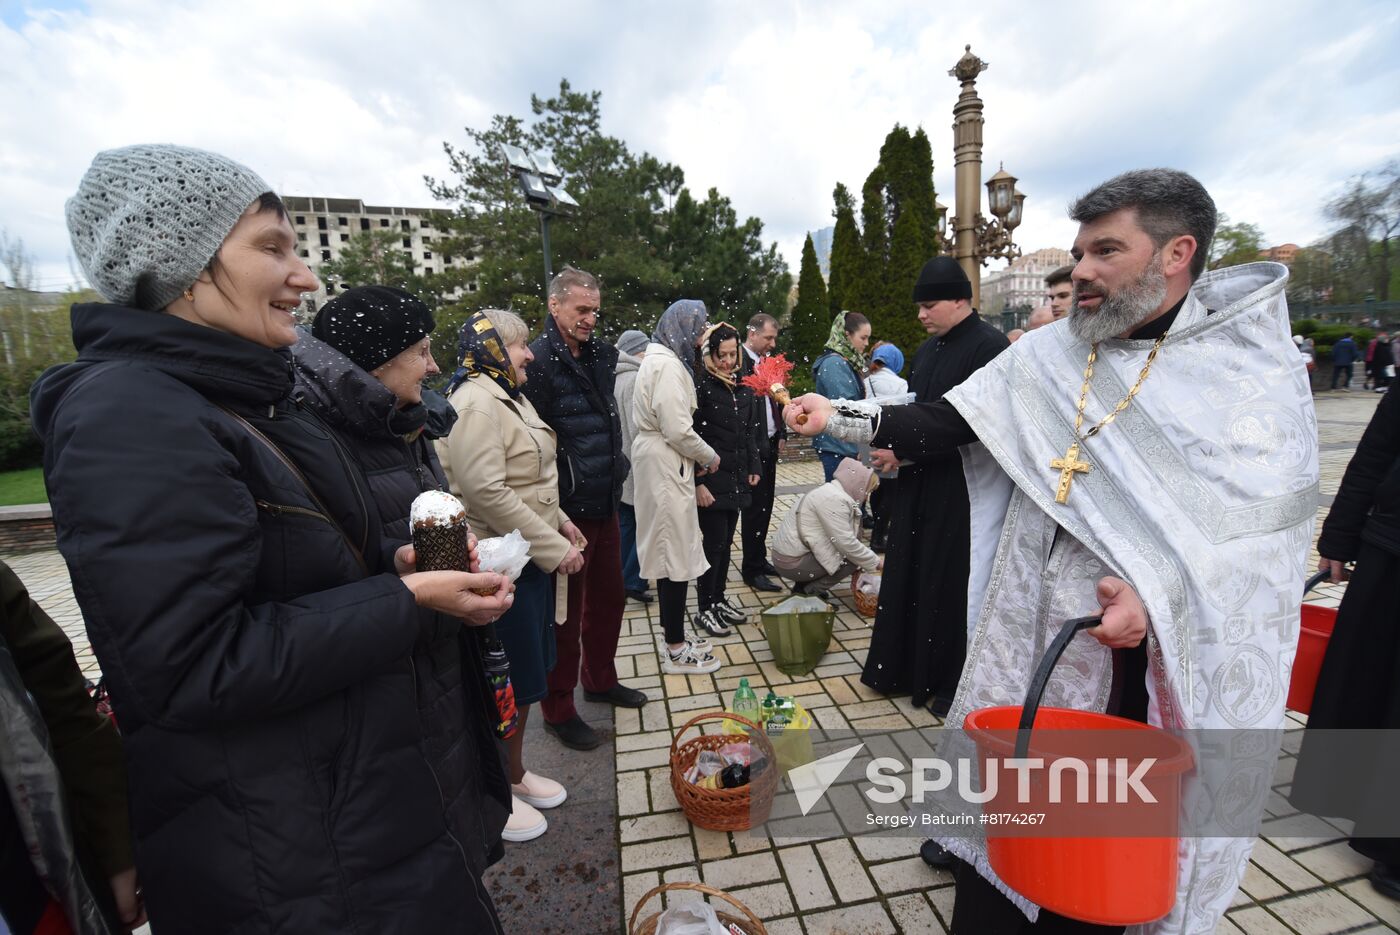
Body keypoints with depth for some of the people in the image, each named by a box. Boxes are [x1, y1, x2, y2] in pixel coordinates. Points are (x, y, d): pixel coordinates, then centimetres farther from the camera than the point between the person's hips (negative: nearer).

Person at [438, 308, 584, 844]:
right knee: (507, 681, 5)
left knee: (528, 672, 20)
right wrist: (553, 548, -21)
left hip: (531, 558, 10)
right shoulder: (475, 404, -17)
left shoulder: (508, 397, 15)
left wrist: (559, 522, 12)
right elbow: (487, 493, -26)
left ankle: (515, 772, 40)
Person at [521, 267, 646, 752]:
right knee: (566, 613, 6)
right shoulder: (540, 360, -14)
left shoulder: (600, 354, 11)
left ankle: (601, 679, 41)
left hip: (606, 505, 8)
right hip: (568, 510, -8)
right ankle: (558, 710, 26)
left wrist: (616, 471, 15)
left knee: (609, 596, 20)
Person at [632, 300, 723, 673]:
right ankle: (676, 650, 10)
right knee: (676, 554, -2)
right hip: (665, 467, -10)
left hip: (662, 464, 10)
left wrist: (698, 457, 7)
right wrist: (709, 457, -6)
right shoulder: (668, 365, -16)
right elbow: (679, 430, -21)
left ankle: (674, 635, 29)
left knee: (669, 551, 16)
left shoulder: (660, 359, 16)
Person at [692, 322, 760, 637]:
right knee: (714, 543, -2)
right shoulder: (700, 386, -10)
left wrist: (753, 468, 11)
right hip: (711, 478, -6)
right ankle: (705, 610, 12)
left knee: (726, 542, 14)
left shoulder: (742, 388, 10)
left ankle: (719, 598, 29)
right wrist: (698, 482, -16)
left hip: (736, 478, 7)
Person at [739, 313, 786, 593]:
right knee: (754, 506, -1)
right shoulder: (738, 360, -14)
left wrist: (781, 433, 14)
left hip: (770, 443, 8)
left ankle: (760, 558, 29)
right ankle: (751, 569, 11)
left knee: (766, 503, 14)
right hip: (751, 444, -8)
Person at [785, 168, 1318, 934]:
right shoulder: (1043, 357, 4)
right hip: (1027, 634, 3)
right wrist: (838, 419, -11)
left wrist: (1164, 590, -23)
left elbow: (1272, 522, -8)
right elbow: (942, 424, -1)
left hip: (1162, 657, -2)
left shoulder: (1254, 366, -5)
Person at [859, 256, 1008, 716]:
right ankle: (903, 670, 29)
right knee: (907, 576, 13)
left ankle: (949, 685, 21)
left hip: (959, 489, -8)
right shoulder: (928, 349, 13)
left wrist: (905, 451, -18)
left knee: (948, 583, 2)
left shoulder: (989, 346, -12)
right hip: (918, 485, 8)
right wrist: (890, 443, -1)